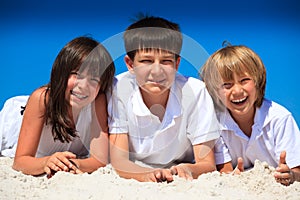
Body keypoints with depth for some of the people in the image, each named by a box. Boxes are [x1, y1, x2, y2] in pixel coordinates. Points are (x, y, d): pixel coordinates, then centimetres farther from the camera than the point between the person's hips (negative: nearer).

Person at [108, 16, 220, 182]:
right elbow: (118, 161, -17)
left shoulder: (195, 92, -17)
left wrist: (187, 170, -38)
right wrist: (148, 175, -38)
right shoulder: (119, 89, -17)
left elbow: (208, 164, -15)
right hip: (133, 177, -1)